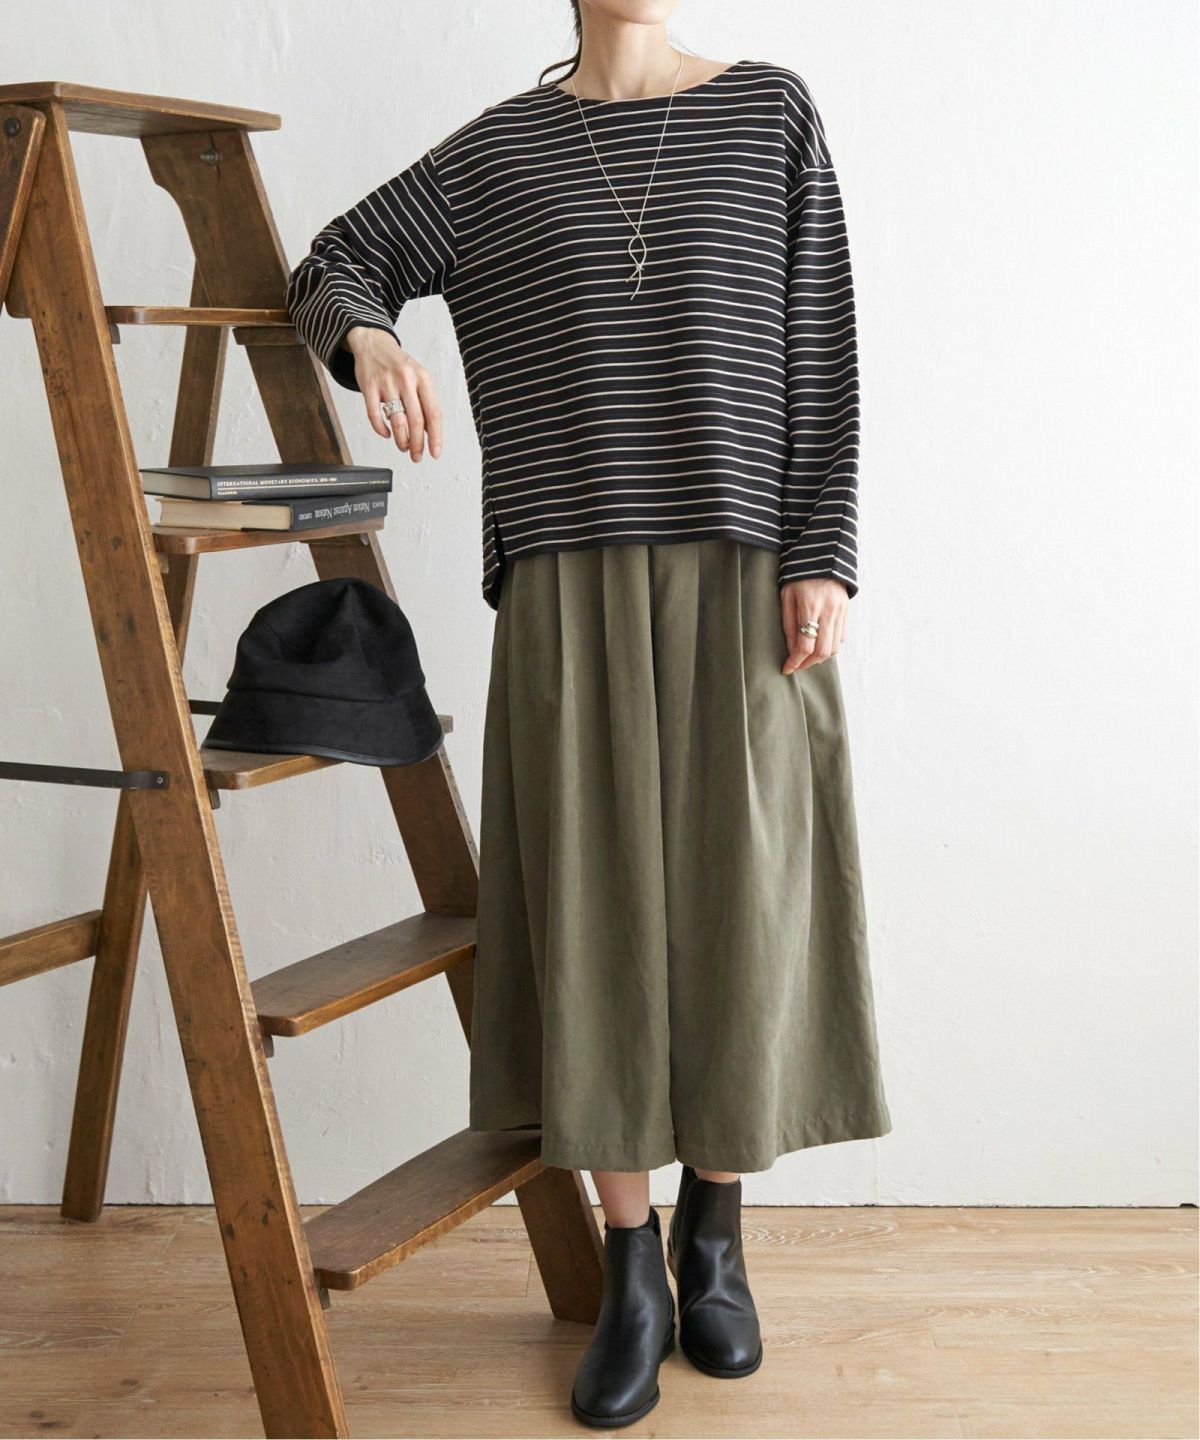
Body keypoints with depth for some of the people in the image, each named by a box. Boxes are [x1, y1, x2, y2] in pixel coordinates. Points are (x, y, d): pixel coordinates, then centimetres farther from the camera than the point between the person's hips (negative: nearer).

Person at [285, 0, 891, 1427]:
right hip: (571, 589, 1)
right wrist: (369, 339, -7)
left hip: (746, 579, 0)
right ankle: (631, 1275, 15)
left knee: (741, 908, 3)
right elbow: (332, 268, 18)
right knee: (598, 915, 1)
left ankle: (714, 1236, 24)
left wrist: (824, 557, -6)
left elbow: (819, 346, 3)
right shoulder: (497, 151, 10)